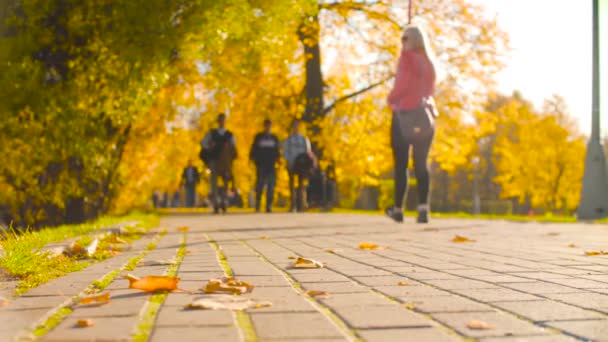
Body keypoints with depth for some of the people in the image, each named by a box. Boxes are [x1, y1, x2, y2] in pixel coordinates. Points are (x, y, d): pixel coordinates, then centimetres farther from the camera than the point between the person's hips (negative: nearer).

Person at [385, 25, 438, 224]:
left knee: (401, 164, 2)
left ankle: (398, 209, 8)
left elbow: (402, 85, -16)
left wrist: (391, 100, -1)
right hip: (425, 116, 5)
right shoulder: (429, 63, 14)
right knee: (421, 163, 4)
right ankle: (423, 208, -10)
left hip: (405, 115, -5)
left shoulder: (407, 57, -6)